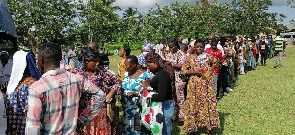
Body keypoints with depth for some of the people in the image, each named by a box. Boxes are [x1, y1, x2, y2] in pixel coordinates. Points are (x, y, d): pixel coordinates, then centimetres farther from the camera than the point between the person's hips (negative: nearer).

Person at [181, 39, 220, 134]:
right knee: (194, 103, 3)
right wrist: (194, 72, -15)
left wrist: (211, 69, 3)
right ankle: (192, 126, 14)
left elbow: (216, 62, 19)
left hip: (206, 83, 2)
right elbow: (183, 70, -3)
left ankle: (209, 126, 16)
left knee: (207, 102, 5)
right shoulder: (190, 58, -1)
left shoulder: (207, 56, 4)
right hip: (194, 84, -1)